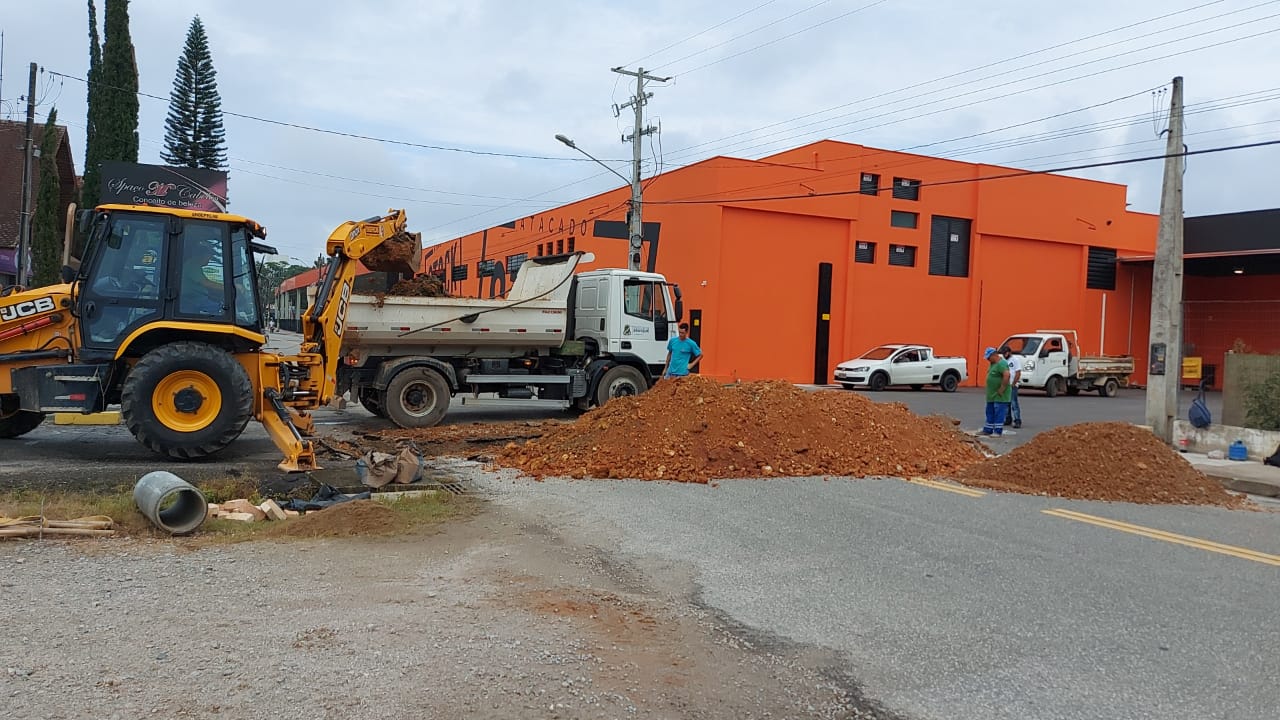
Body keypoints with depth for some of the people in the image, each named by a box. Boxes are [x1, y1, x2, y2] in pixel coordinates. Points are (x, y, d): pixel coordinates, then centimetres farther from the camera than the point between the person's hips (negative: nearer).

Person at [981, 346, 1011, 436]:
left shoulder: (1001, 363, -18)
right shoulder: (993, 363, 14)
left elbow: (1007, 375, -31)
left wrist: (1002, 389, -26)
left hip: (1000, 396, -11)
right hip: (992, 395, 11)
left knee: (999, 413, -6)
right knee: (990, 412, 15)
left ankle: (998, 432, -4)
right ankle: (987, 430, 22)